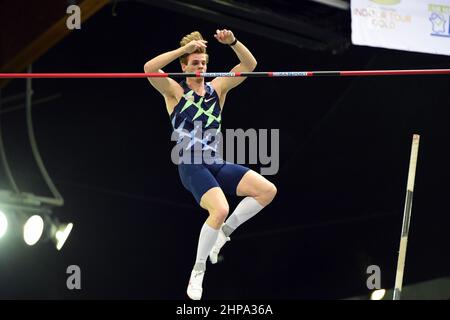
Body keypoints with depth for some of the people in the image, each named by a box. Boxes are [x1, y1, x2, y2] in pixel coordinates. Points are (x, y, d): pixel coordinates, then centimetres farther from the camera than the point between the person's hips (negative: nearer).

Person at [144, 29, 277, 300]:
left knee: (268, 190, -11)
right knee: (220, 210, -30)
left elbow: (250, 64, 8)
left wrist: (233, 42, -9)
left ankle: (224, 232, 4)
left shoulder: (217, 88, 13)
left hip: (218, 164, 6)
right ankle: (198, 272, -12)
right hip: (192, 165, -6)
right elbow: (149, 68, -17)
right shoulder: (175, 91, 2)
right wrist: (185, 48, -19)